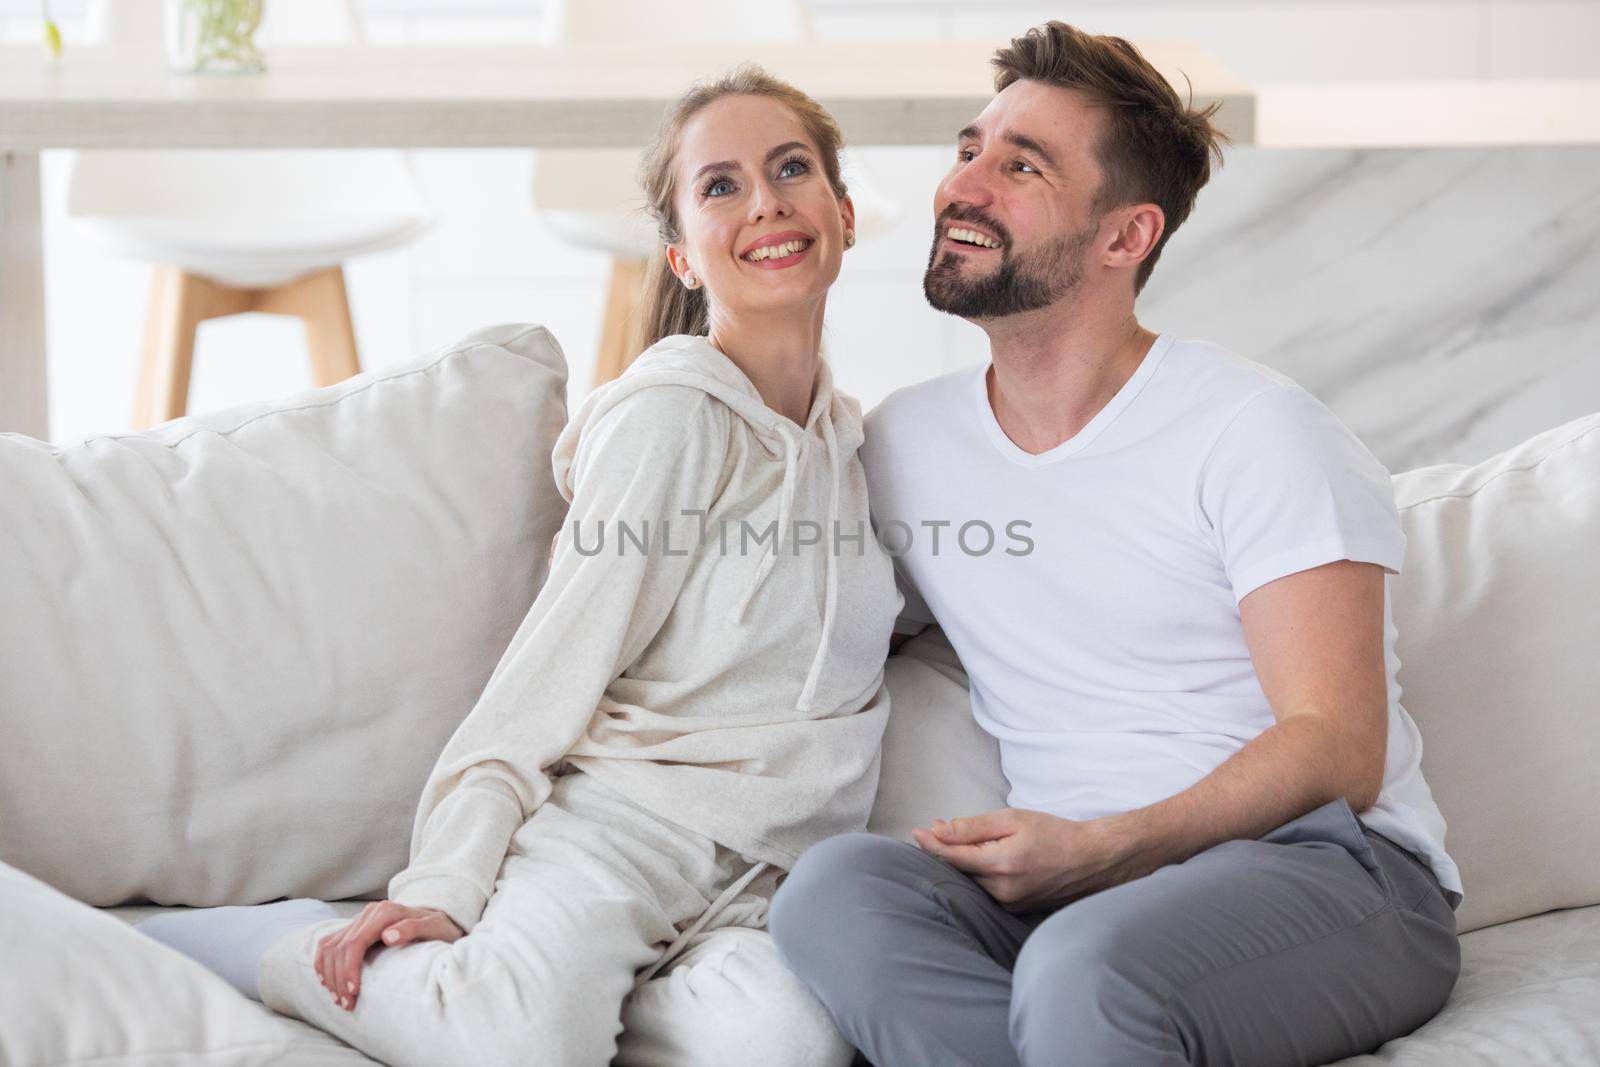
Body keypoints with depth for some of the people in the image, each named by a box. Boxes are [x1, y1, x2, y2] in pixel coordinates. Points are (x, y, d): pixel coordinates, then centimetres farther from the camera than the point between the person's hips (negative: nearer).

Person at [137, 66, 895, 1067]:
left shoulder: (849, 439, 19)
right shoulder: (670, 417, -3)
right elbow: (564, 655, -7)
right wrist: (444, 885, -15)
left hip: (759, 880, 5)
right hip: (619, 814, -5)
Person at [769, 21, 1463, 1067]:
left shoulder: (1257, 429, -3)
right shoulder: (900, 442, 13)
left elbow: (1336, 751, -10)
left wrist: (1098, 850, -23)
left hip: (1326, 864, -5)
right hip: (1074, 882, 5)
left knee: (1085, 971, -39)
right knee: (835, 885, -28)